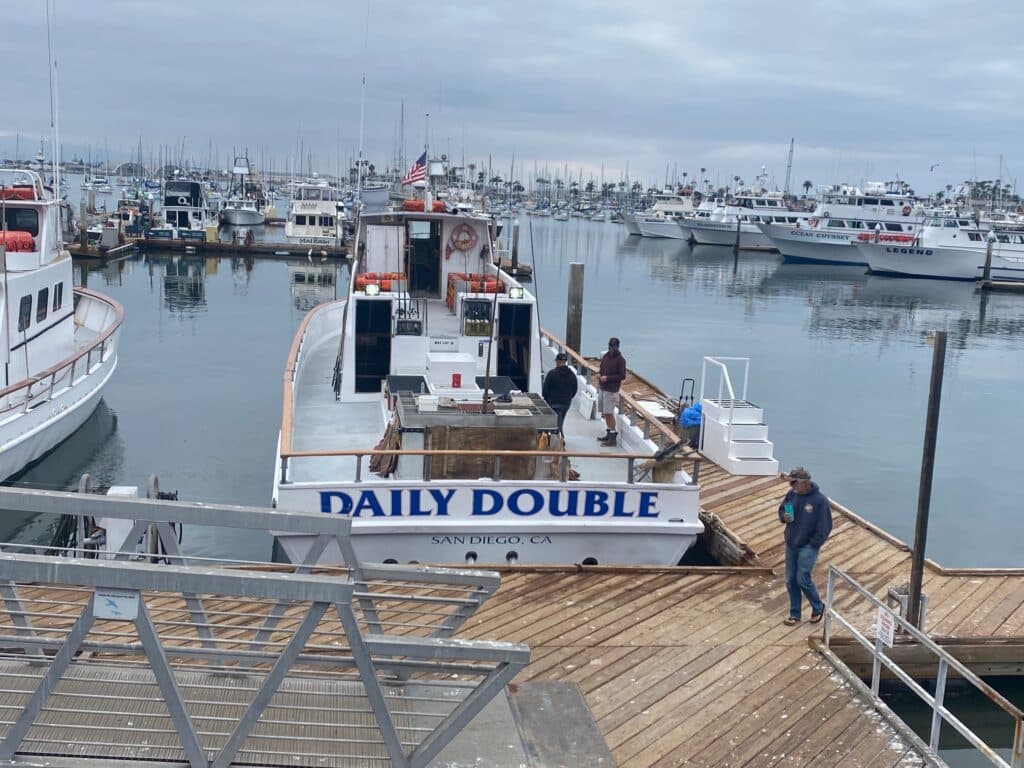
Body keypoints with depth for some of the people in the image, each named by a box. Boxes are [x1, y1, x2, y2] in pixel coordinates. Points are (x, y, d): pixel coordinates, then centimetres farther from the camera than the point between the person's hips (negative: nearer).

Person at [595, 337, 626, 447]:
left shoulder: (620, 360, -10)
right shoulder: (605, 356, 10)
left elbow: (622, 376, -12)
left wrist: (607, 378, -18)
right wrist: (599, 374, -1)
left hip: (611, 390, -7)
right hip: (602, 388, 7)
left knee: (609, 413, -8)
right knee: (605, 413, 12)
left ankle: (613, 437, -3)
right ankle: (609, 434, 24)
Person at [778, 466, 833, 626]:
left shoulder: (820, 500, -19)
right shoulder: (792, 494, -3)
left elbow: (825, 527, -13)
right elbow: (781, 509, 14)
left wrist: (813, 545, -13)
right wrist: (784, 517, -9)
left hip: (808, 547, -6)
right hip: (791, 545, 6)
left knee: (803, 579, -10)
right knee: (791, 580, 9)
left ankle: (818, 607, 16)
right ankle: (794, 614, 23)